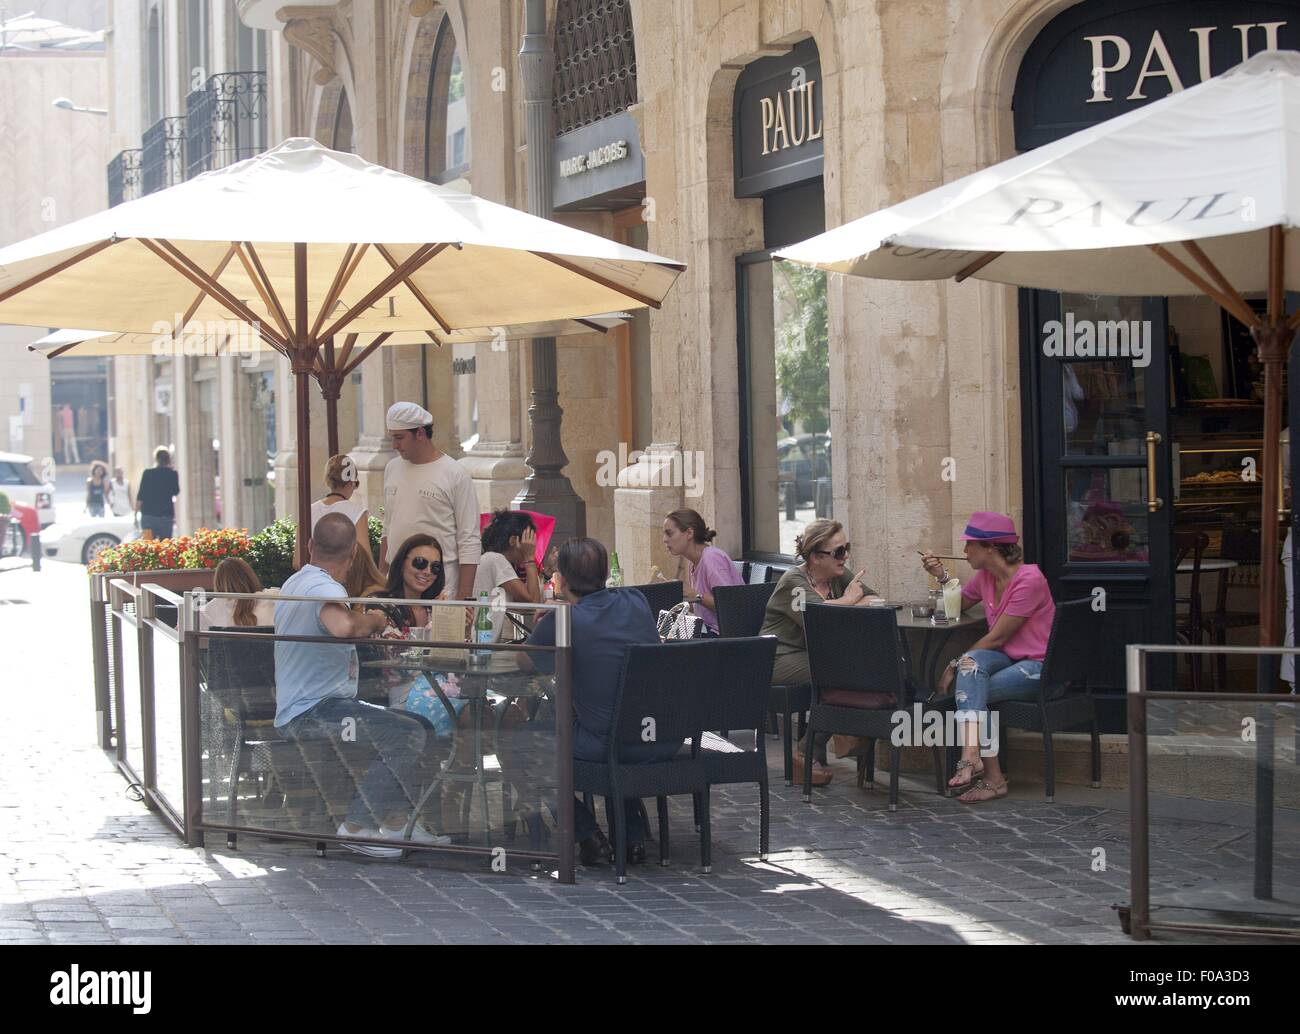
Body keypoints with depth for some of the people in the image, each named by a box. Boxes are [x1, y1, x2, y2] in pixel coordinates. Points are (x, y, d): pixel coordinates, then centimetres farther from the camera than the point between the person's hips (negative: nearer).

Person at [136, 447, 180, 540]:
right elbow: (176, 491, 13)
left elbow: (140, 495, 1)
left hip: (148, 515, 0)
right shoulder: (172, 474, -1)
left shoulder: (147, 473, -1)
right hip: (166, 515, 0)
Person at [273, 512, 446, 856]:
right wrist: (372, 620, -22)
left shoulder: (294, 583, 15)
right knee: (408, 734, -21)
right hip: (311, 714, -11)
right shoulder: (325, 589, -19)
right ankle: (357, 826, -12)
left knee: (401, 726, 17)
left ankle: (396, 822, 11)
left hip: (295, 709, 11)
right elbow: (343, 626, -43)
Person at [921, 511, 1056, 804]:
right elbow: (959, 605, 27)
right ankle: (972, 757, -42)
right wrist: (942, 576, 9)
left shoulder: (1029, 580, -18)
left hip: (1038, 666, -7)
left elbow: (996, 639, -18)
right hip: (1007, 659, 7)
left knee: (967, 682, -25)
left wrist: (955, 665, -14)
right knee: (972, 662, -28)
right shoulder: (985, 576, 7)